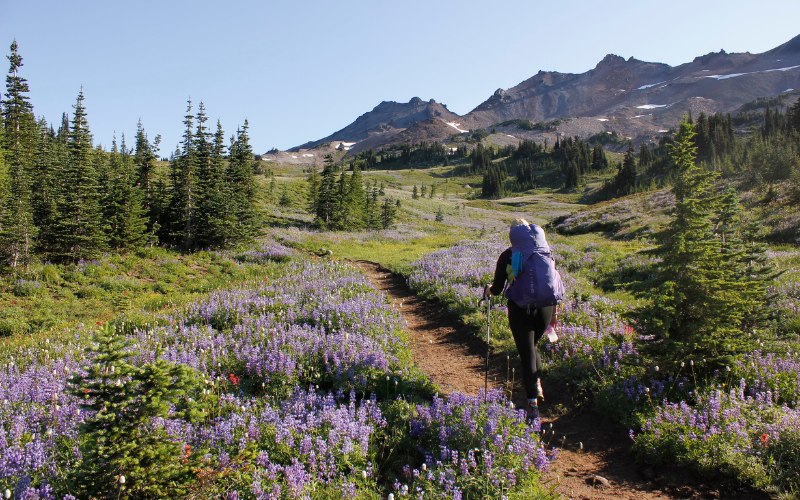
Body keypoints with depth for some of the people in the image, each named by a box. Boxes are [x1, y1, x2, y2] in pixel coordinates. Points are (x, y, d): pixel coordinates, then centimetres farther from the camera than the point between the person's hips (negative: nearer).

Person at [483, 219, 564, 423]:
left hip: (521, 309, -3)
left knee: (527, 353, 3)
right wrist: (554, 312, 19)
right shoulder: (546, 253, 7)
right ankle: (537, 384, 15)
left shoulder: (508, 256, -3)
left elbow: (497, 289, -1)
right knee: (532, 346, 28)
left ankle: (533, 404, -2)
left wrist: (488, 289, 22)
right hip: (545, 307, 4)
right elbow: (555, 283, 10)